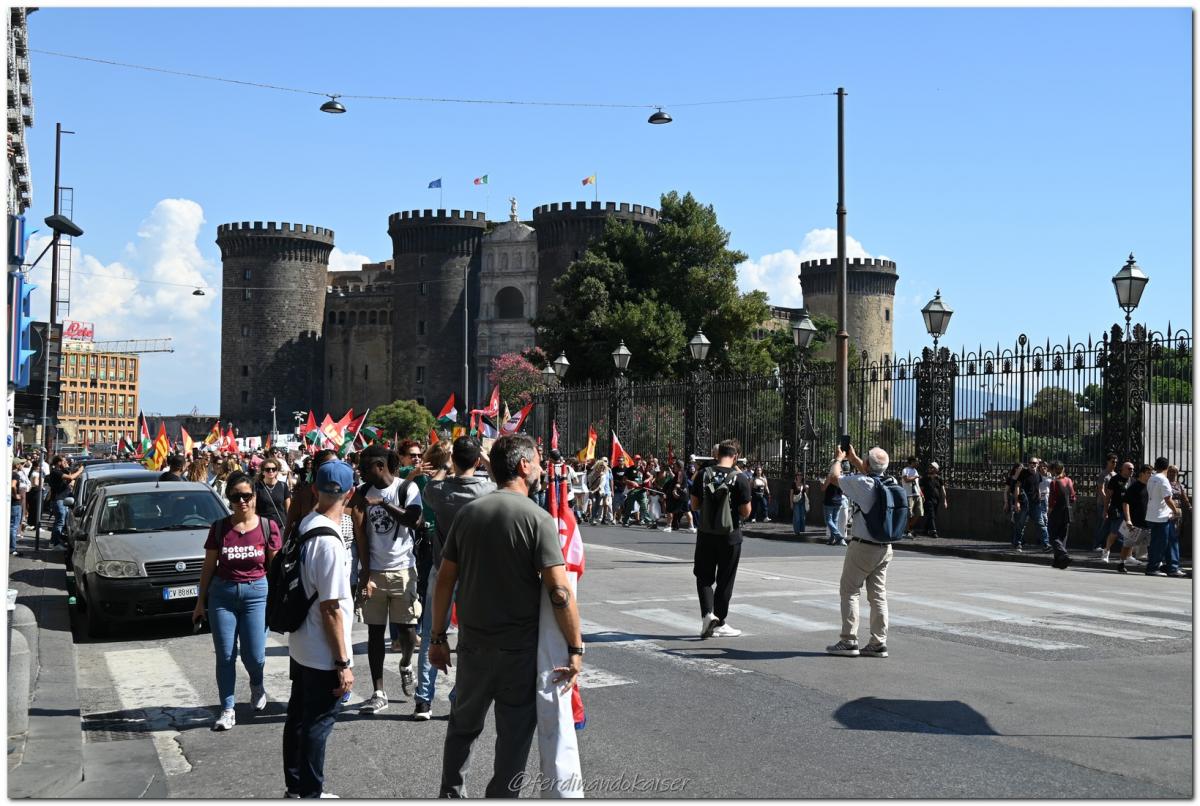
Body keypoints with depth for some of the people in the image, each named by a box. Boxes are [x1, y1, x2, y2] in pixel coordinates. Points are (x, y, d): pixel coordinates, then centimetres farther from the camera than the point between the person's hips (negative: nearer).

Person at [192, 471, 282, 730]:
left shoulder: (267, 527, -2)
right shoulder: (219, 528, 2)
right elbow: (208, 566, 8)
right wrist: (200, 601, 9)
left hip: (256, 592, -1)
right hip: (222, 593, 1)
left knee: (254, 655, -3)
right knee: (225, 656, 2)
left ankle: (257, 686, 31)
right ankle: (227, 710, 12)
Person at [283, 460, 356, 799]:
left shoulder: (305, 526, 1)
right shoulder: (330, 543, -25)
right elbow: (331, 609, -23)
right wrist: (343, 663, -17)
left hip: (300, 647, 9)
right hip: (323, 655, -9)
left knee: (298, 717, 19)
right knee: (318, 724, 4)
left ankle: (296, 787, 33)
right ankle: (310, 794, 15)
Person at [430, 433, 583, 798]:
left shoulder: (468, 513, 2)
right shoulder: (537, 518, -13)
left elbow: (445, 580, 3)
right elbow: (559, 590, -20)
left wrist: (438, 637, 11)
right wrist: (575, 649, -15)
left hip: (473, 642, 4)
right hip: (520, 646, -4)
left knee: (463, 725, 21)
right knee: (515, 731, 9)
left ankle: (450, 794, 29)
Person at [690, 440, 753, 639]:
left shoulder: (702, 474, -4)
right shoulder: (740, 478, -12)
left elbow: (695, 505, 3)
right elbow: (746, 512, -9)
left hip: (705, 534, 2)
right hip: (729, 536, -2)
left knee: (704, 577, 14)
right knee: (724, 580, 9)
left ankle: (707, 613, -6)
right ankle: (719, 624, 15)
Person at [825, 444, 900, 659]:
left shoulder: (861, 483, -17)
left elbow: (834, 476, -1)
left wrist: (839, 458, 18)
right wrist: (853, 458, 37)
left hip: (863, 546, -6)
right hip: (885, 547, 6)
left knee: (849, 591, 2)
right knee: (878, 594, 8)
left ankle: (849, 641, 0)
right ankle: (878, 643, 9)